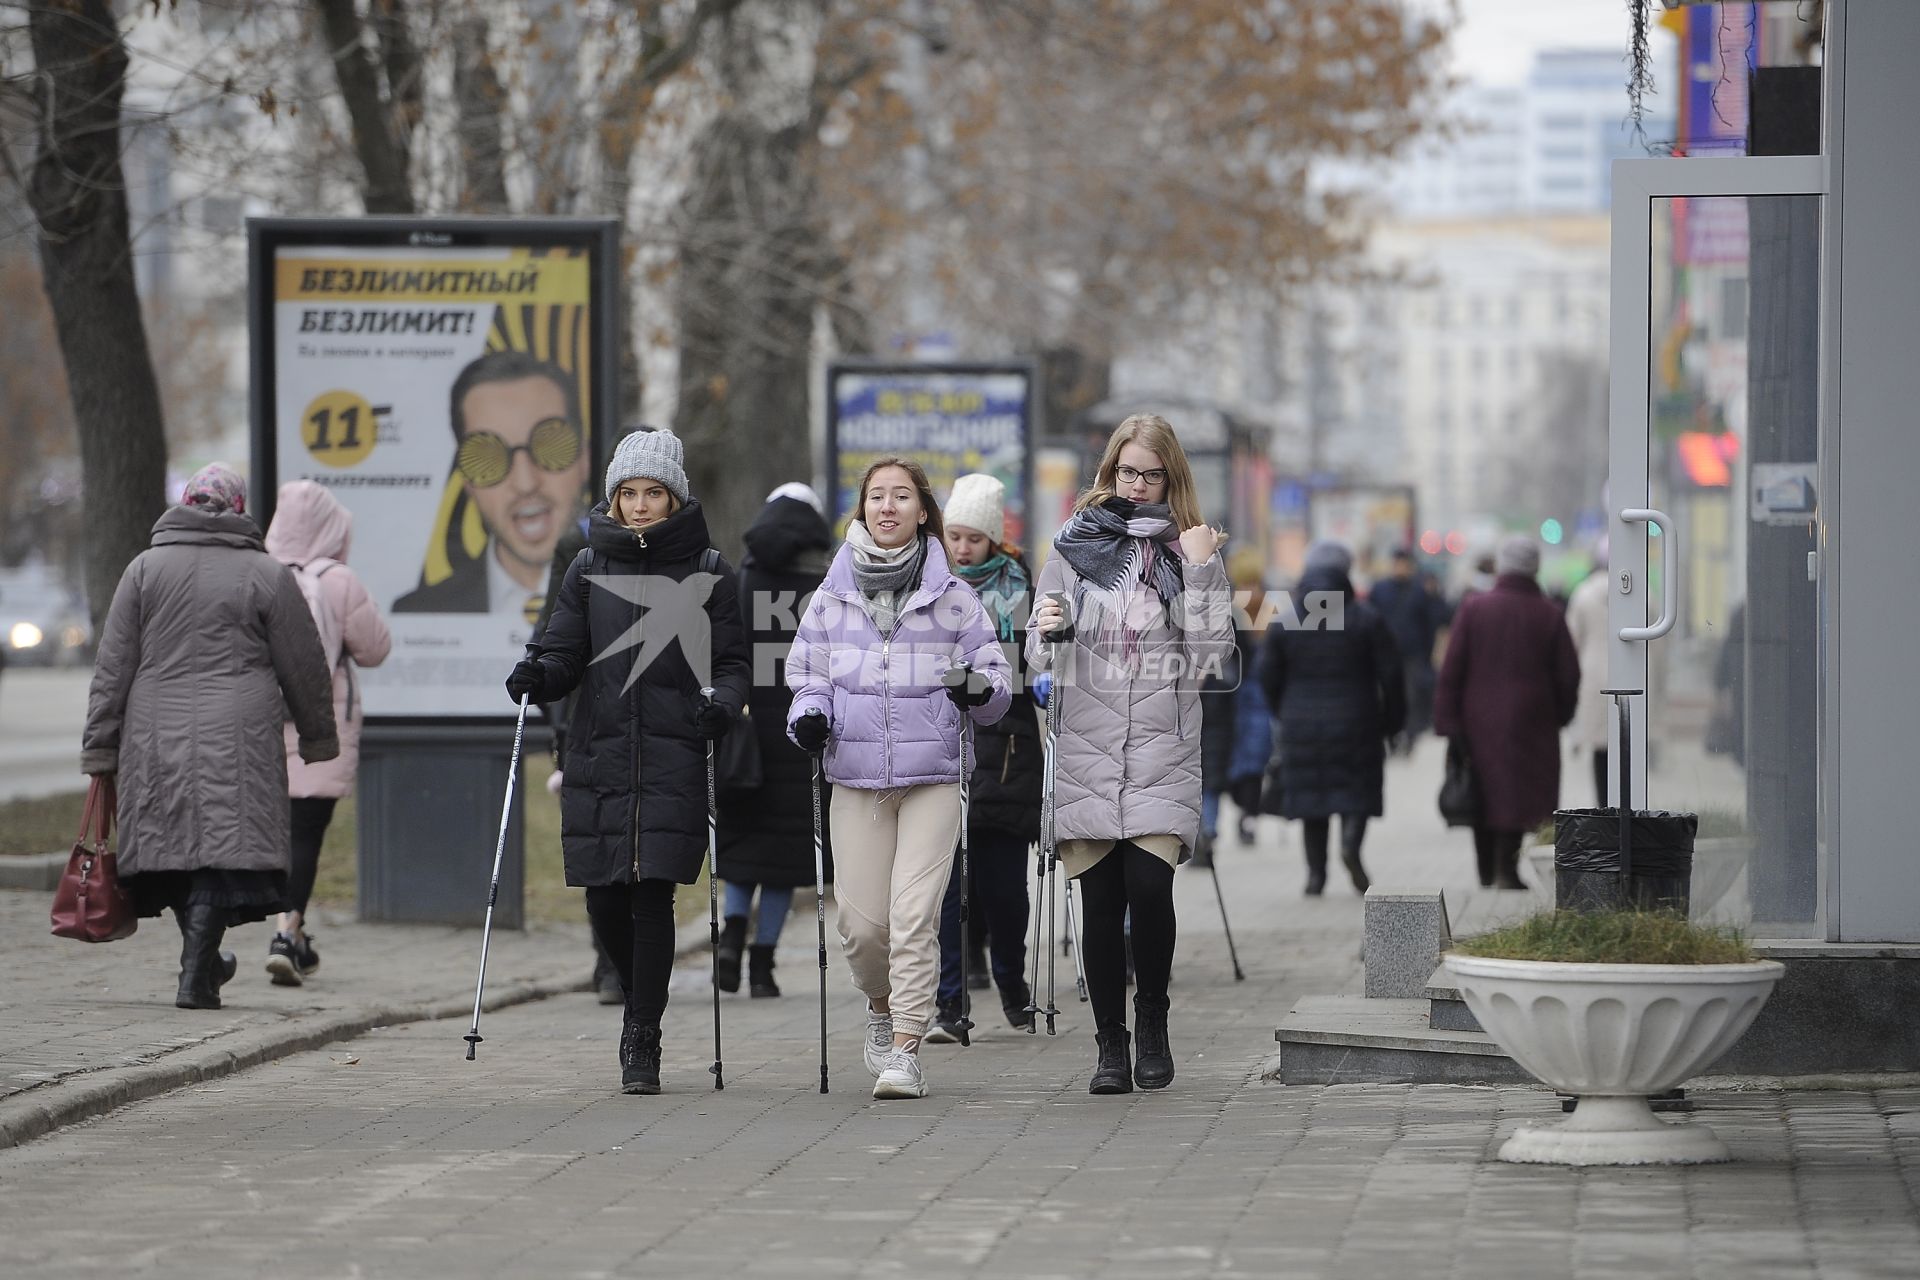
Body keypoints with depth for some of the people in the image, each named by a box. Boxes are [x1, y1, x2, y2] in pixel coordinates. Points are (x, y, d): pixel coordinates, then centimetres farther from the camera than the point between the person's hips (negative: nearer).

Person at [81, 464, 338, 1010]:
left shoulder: (145, 568, 8)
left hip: (156, 737, 3)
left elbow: (113, 666, 6)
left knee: (171, 840, 13)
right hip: (238, 740, -3)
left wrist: (100, 746, 9)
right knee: (224, 845, -5)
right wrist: (318, 738, 19)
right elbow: (304, 668, 7)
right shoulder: (268, 575, 3)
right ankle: (196, 976, -15)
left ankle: (204, 961, 24)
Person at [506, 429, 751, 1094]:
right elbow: (566, 652, 8)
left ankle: (643, 1041, -1)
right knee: (605, 903, 2)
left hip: (675, 761, -2)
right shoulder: (590, 567, 11)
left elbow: (732, 662, 5)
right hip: (599, 758, 3)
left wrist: (722, 704, -16)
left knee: (652, 896, -9)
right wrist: (537, 675, -13)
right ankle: (640, 1001, 31)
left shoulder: (706, 570, 5)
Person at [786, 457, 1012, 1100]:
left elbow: (996, 679, 8)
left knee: (914, 915, -13)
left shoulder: (952, 596, 5)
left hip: (933, 776, -2)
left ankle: (904, 1051, -10)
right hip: (856, 776, 2)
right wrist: (810, 714, -6)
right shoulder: (832, 595, 9)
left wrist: (978, 689, -15)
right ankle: (882, 1005, 29)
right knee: (861, 921, -2)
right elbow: (807, 669, 15)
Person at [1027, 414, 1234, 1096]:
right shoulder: (1074, 547, 10)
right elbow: (1040, 657, 11)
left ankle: (1153, 1023, 4)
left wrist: (1200, 572, -9)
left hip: (1162, 756, -1)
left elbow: (1210, 656, 0)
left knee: (1148, 888, -15)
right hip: (1087, 750, 1)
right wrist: (1047, 633, -12)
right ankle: (1111, 1045, 8)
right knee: (1100, 903, -2)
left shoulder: (1190, 550, 8)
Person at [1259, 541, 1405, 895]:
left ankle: (1315, 872, 3)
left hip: (1302, 724, 2)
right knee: (1356, 789, 8)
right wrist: (1391, 719, 7)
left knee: (1311, 798, 8)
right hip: (1355, 724, -2)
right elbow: (1390, 674, -4)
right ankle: (1351, 840, -20)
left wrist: (1284, 714, 18)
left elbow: (1269, 675, 4)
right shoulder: (1366, 618, -4)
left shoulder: (1284, 622, 0)